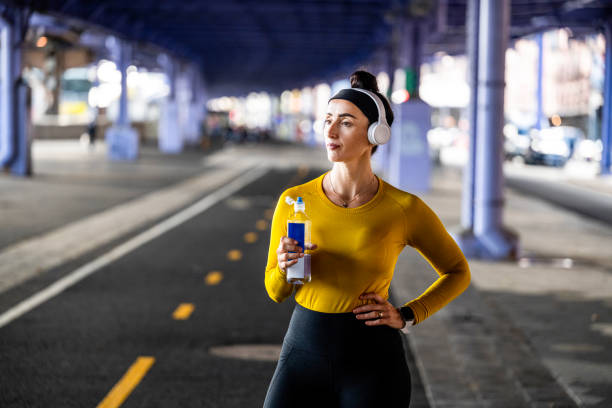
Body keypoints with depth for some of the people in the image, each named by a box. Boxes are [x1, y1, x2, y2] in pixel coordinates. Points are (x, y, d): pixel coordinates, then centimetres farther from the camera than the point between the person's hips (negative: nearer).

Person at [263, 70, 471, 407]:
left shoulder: (405, 209, -5)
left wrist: (406, 316, -4)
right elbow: (276, 290, 9)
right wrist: (285, 267, -13)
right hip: (305, 357, 2)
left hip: (373, 365, -2)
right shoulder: (294, 202, 0)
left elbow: (458, 272, 10)